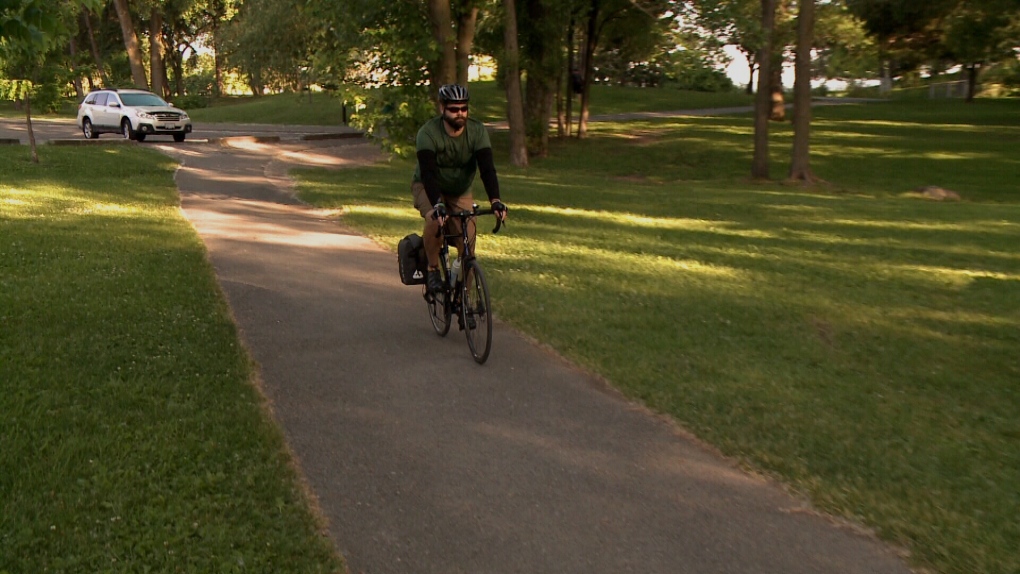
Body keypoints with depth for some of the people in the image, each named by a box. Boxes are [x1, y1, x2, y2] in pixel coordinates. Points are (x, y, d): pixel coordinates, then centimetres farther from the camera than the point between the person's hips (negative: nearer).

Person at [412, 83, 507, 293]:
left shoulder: (477, 131, -20)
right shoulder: (428, 133, -27)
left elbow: (487, 168, -29)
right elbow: (428, 173, -38)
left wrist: (495, 200, -45)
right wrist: (437, 205, -53)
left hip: (460, 191, 3)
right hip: (428, 187, -3)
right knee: (434, 221, -34)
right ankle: (432, 270, -10)